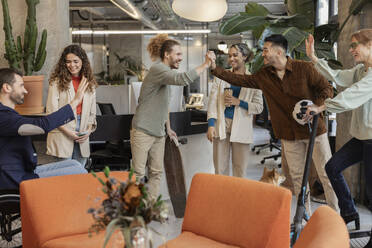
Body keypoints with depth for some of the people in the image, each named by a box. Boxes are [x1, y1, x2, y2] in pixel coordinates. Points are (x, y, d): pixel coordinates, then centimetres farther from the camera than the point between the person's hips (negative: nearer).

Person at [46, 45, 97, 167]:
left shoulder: (90, 84, 12)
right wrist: (67, 131, -13)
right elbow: (51, 112, -6)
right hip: (62, 137, -4)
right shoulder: (57, 82, -3)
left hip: (82, 138, 4)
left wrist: (89, 129, -1)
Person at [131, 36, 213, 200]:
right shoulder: (158, 68, -15)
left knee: (156, 173, 10)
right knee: (138, 173, -4)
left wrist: (168, 128, 23)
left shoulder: (165, 71, 15)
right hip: (142, 131, -9)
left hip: (158, 133, 9)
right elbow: (183, 79, -32)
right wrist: (205, 65, -23)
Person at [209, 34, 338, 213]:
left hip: (313, 129, -4)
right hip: (289, 134, 4)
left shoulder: (304, 68, -10)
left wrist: (316, 106, -22)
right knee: (297, 176, 8)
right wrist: (214, 68, -1)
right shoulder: (264, 75, 2)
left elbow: (327, 88, -6)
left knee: (326, 174, 2)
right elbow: (239, 80, 6)